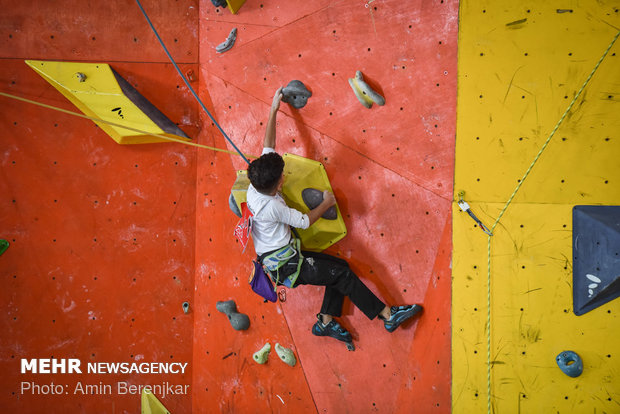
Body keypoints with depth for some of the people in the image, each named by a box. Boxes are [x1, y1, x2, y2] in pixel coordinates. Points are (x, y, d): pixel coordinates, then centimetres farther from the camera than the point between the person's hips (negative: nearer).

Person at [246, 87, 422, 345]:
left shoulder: (254, 188, -2)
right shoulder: (272, 206, -27)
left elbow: (268, 148, 3)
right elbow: (305, 221, -16)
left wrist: (274, 109, 5)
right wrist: (327, 203, 2)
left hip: (285, 256, 10)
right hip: (286, 266, -9)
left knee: (339, 266, 6)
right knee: (342, 273, -11)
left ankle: (325, 321, 12)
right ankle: (387, 315, -5)